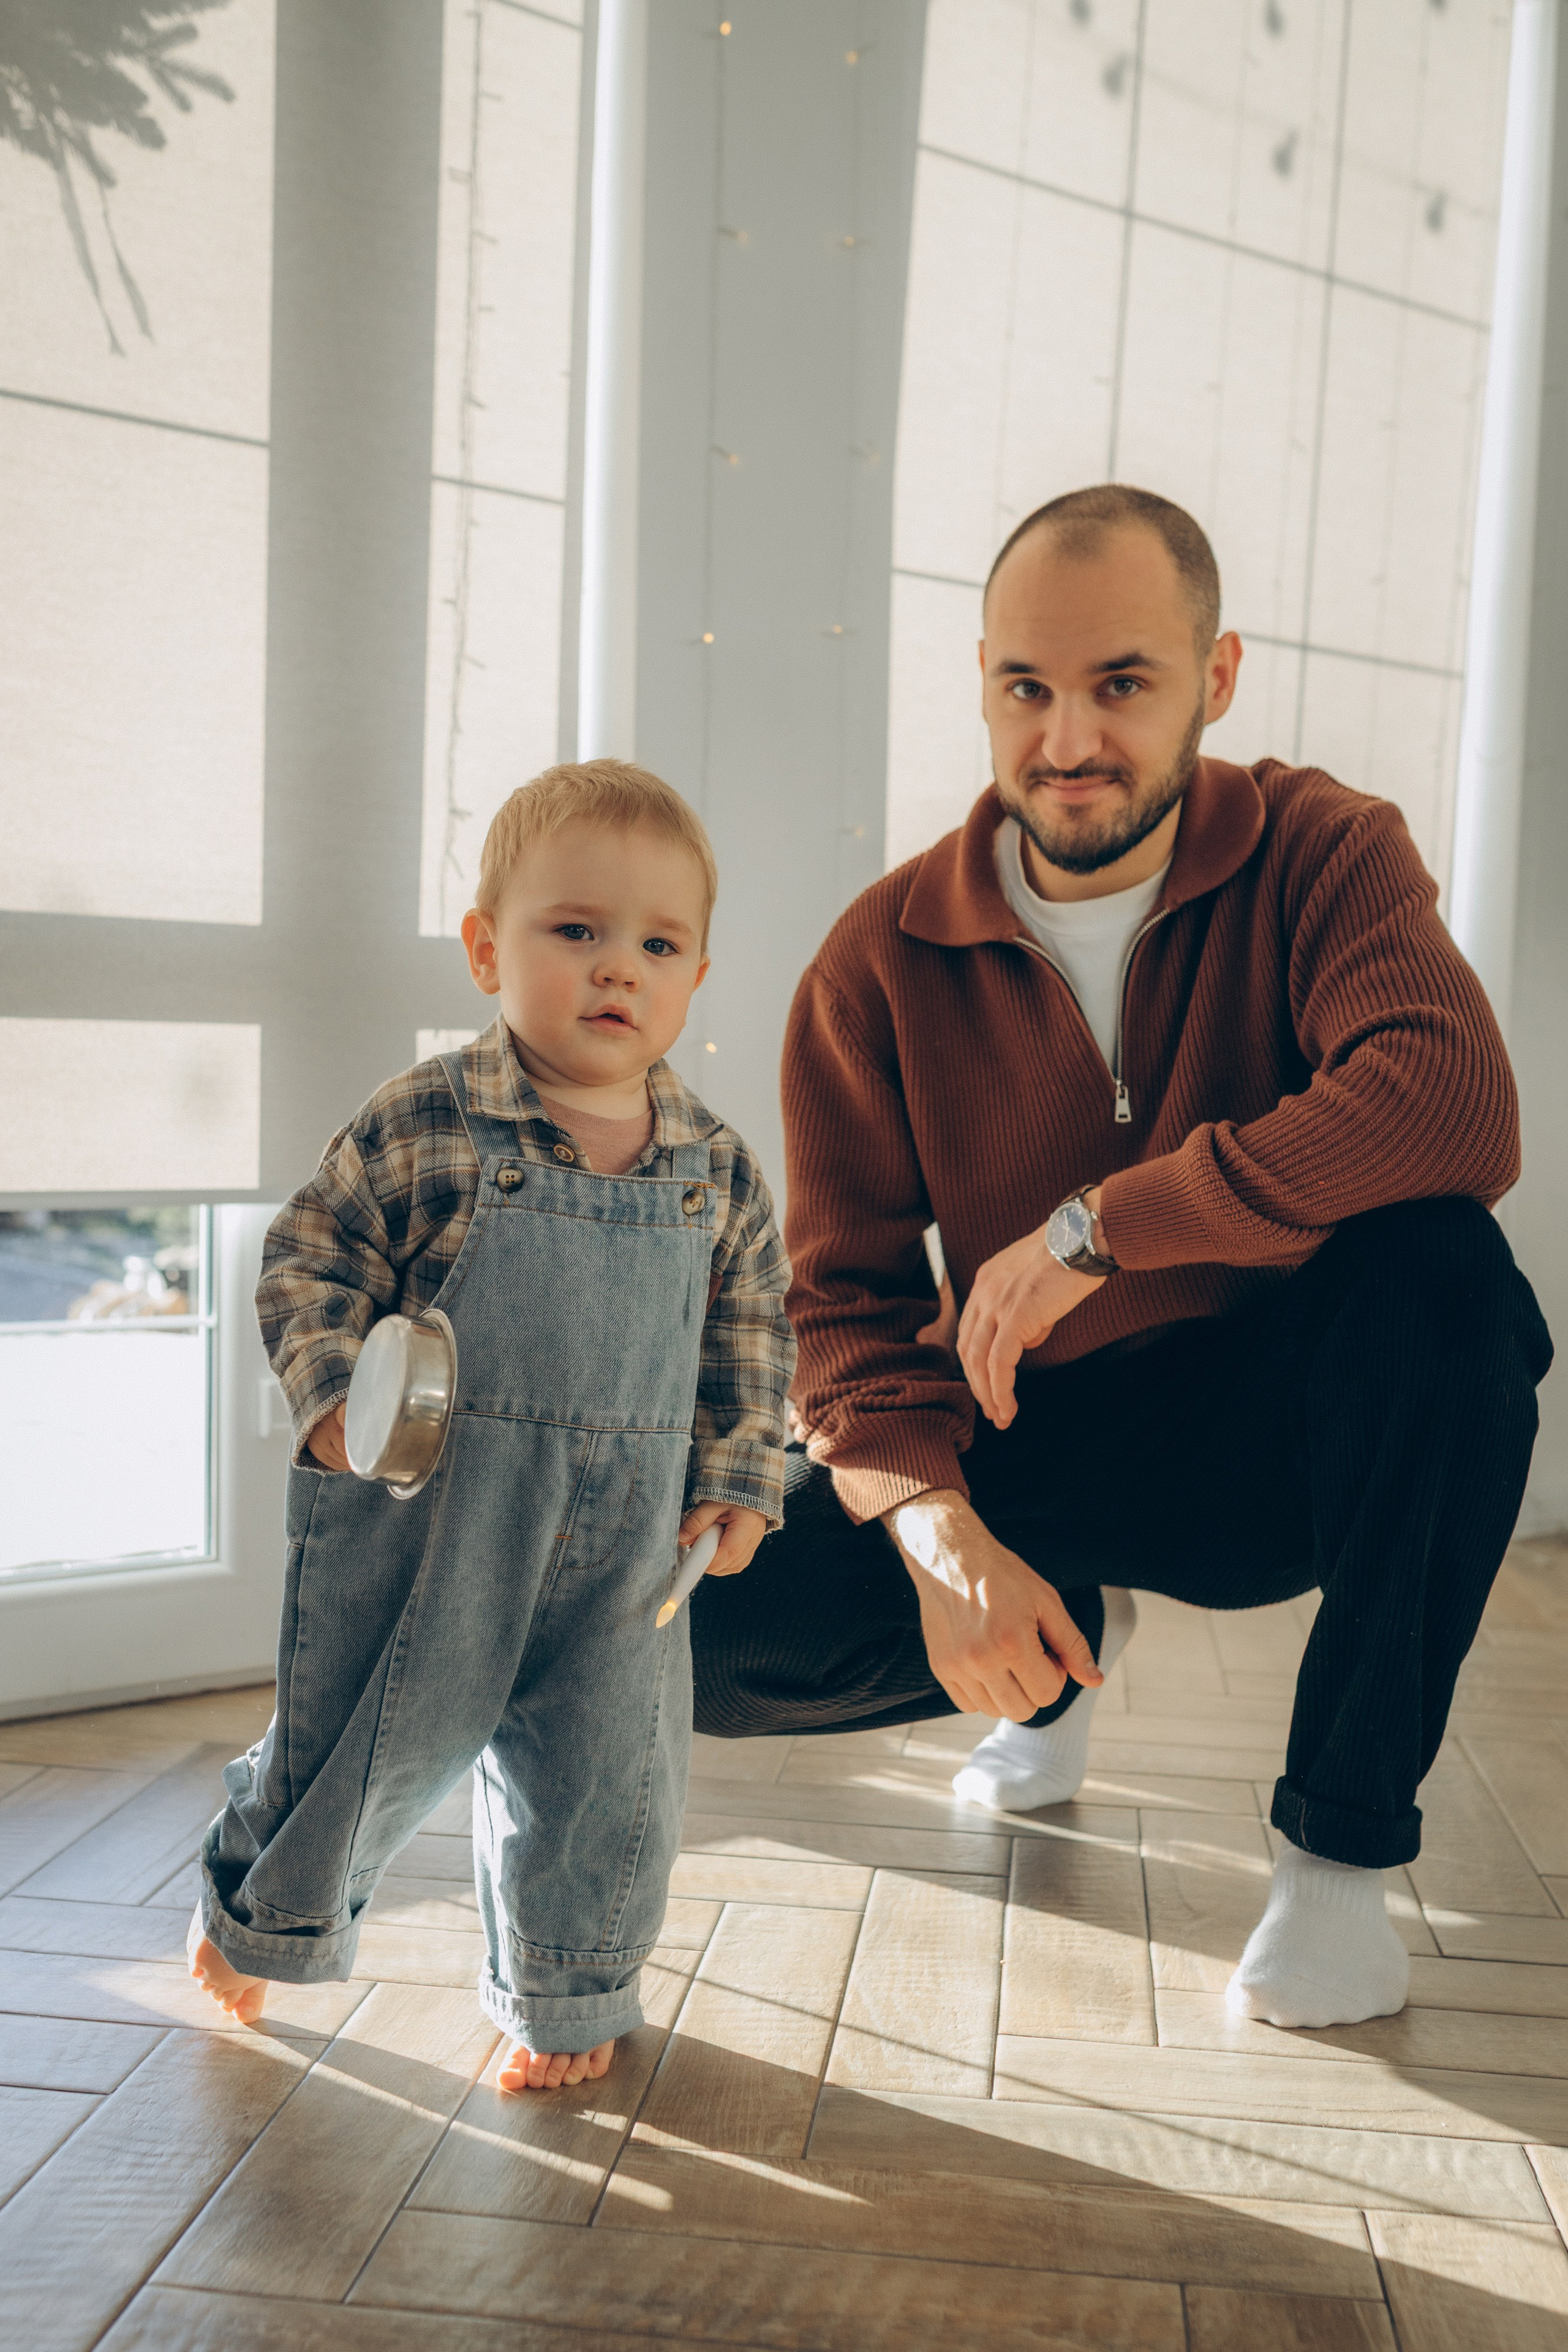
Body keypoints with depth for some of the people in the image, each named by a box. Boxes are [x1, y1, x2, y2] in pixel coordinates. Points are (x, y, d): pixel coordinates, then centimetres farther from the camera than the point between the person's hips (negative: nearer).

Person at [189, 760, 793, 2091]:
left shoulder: (715, 1166, 0)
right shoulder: (425, 1127, -11)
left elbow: (752, 1326, 10)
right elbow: (311, 1257, -3)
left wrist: (738, 1477, 5)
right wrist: (335, 1395, -16)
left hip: (623, 1535, 3)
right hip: (426, 1516, -3)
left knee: (607, 1769, 11)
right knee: (373, 1735, 13)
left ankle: (570, 1992, 37)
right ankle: (260, 1906, 45)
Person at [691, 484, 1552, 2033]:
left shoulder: (1320, 855, -11)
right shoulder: (885, 960, -7)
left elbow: (1456, 1109, -31)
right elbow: (844, 1296, -7)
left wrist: (1094, 1227, -30)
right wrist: (941, 1534, -25)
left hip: (1276, 1440, -1)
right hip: (1028, 1454, 2)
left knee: (1443, 1272, -34)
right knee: (718, 1629, -19)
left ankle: (1343, 1845, -15)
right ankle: (1071, 1635, 14)